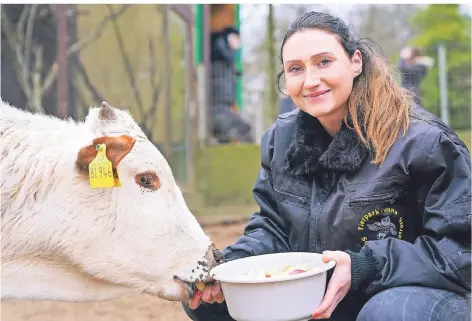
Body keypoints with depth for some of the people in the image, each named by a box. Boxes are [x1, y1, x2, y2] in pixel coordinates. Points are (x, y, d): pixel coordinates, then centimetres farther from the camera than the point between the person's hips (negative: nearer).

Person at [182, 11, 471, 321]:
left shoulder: (422, 141, -15)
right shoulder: (281, 138, 3)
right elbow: (273, 226, 10)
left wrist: (363, 268, -30)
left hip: (410, 295, -5)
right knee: (204, 295, -6)